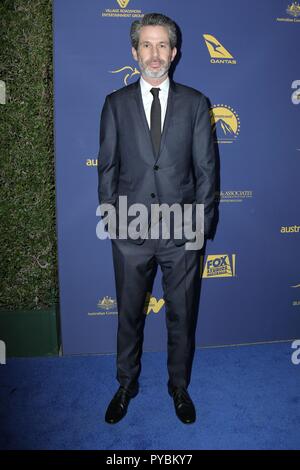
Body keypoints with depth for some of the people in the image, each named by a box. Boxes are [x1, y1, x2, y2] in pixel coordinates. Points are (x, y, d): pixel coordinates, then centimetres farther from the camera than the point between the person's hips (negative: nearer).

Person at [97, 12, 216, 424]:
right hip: (131, 232, 1)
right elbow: (107, 166, 4)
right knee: (128, 314, 15)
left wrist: (202, 223, -3)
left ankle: (179, 386, 37)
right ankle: (126, 385, 37)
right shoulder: (116, 103, 4)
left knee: (182, 316, 13)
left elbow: (205, 167, 2)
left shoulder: (195, 103, 3)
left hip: (182, 232, 0)